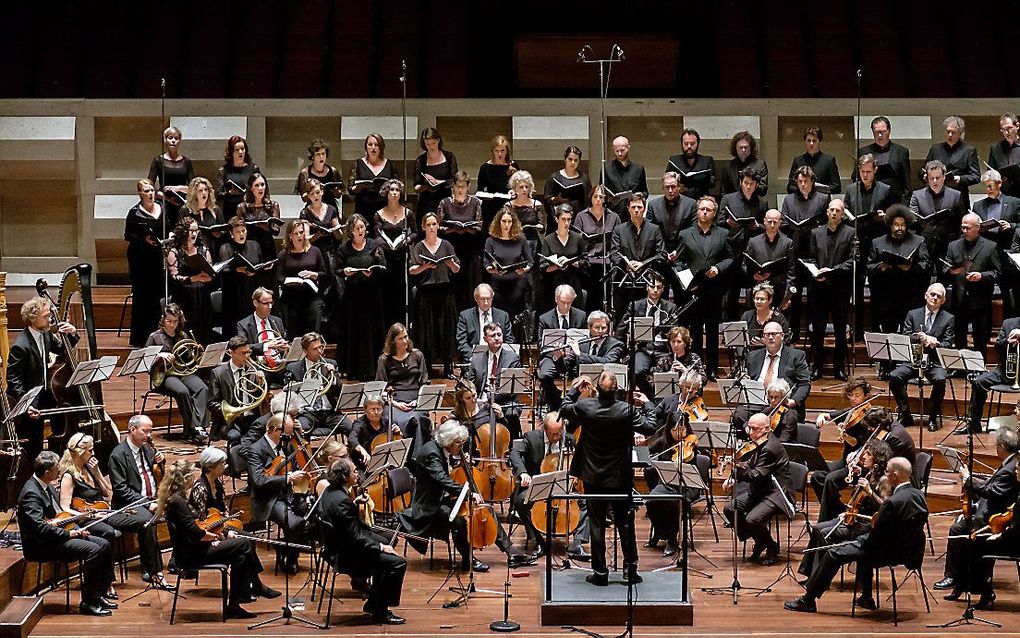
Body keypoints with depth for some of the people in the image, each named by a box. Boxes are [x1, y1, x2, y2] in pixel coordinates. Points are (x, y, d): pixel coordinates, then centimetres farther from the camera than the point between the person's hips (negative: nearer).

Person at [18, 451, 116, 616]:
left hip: (58, 534, 10)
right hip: (42, 545, -10)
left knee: (104, 544, 3)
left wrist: (76, 529, 4)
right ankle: (87, 603, -16)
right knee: (93, 550, -23)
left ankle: (98, 595, 9)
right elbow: (40, 527, -29)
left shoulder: (46, 487, 10)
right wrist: (68, 533, -19)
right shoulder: (31, 494, -21)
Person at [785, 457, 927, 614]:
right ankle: (866, 598, 42)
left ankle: (808, 600, 11)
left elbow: (876, 538, -22)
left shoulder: (893, 502, -27)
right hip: (912, 549, 9)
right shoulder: (918, 495, 0)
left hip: (893, 553, -9)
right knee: (863, 543, 37)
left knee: (833, 555, 1)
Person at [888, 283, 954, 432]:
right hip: (913, 359, 2)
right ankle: (905, 415, -11)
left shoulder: (948, 319, 8)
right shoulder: (913, 314, 12)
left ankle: (933, 418, -16)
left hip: (935, 362, -2)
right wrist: (919, 338, -18)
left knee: (940, 380, -34)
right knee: (894, 377, -25)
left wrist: (934, 343, -23)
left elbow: (948, 344, 0)